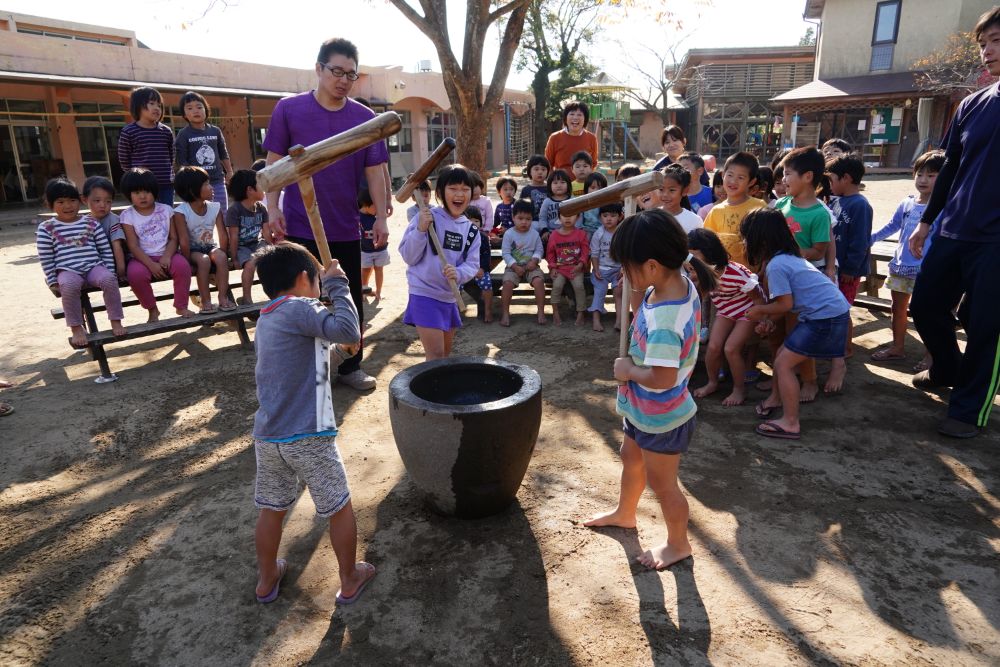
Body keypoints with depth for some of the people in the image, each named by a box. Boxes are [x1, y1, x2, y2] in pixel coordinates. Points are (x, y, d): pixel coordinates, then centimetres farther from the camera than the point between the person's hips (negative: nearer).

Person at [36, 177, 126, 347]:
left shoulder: (91, 223, 11)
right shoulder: (46, 228, 7)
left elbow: (106, 250, 11)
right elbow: (45, 259, 7)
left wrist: (109, 272, 3)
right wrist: (52, 282, 0)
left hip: (94, 267, 1)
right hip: (68, 271, -1)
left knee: (109, 280, -32)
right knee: (69, 285, -37)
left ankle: (115, 320, -16)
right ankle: (76, 327, -19)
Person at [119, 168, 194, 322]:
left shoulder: (165, 210, 5)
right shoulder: (127, 216, -1)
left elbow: (173, 238, 1)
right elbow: (133, 246, -7)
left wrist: (167, 256, -17)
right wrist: (151, 264, -20)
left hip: (165, 255, 1)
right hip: (142, 258, -1)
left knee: (182, 265, -29)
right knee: (135, 273, -32)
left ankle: (181, 306, -10)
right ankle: (152, 309, -6)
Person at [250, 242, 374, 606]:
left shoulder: (266, 320, 14)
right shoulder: (299, 308, -12)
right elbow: (349, 331, -26)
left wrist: (338, 351, 20)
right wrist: (338, 285, -15)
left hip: (267, 436, 8)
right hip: (308, 438, -8)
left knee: (271, 509, 24)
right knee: (340, 509, 12)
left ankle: (266, 580, 41)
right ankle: (349, 582, 28)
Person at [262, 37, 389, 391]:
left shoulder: (365, 118, 3)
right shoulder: (288, 109, 0)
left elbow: (375, 171, 2)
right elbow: (275, 162, 2)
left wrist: (381, 217, -6)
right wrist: (272, 207, -7)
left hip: (346, 230, 2)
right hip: (299, 228, -1)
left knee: (350, 301, 9)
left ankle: (350, 366, 25)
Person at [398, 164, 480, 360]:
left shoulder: (471, 231, 5)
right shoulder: (427, 218, -11)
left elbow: (472, 264, 0)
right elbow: (409, 257, -12)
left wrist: (458, 274, -21)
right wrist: (421, 230, -26)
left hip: (450, 297, 6)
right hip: (424, 294, -6)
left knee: (446, 353, 20)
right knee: (435, 355, -7)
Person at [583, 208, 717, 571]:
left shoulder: (664, 321, -37)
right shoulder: (680, 282, -9)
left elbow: (662, 378, -39)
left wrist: (627, 370, -21)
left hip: (662, 418, -10)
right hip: (644, 409, 10)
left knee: (661, 483, 14)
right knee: (631, 458, 30)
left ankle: (678, 544, 40)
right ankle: (624, 513, 56)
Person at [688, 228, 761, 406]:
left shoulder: (736, 273, -36)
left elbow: (757, 297, -22)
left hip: (748, 310, -5)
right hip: (724, 311, 5)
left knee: (730, 348, -14)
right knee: (713, 346, -7)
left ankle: (740, 389, 9)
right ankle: (712, 383, 19)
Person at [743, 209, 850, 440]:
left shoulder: (775, 265, -17)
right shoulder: (789, 256, 13)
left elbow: (786, 304, -14)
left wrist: (760, 310, 1)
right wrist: (768, 317, 14)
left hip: (826, 317, -10)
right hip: (831, 310, 10)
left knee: (783, 363, -5)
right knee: (782, 354, 18)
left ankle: (790, 424, 1)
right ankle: (775, 399, 37)